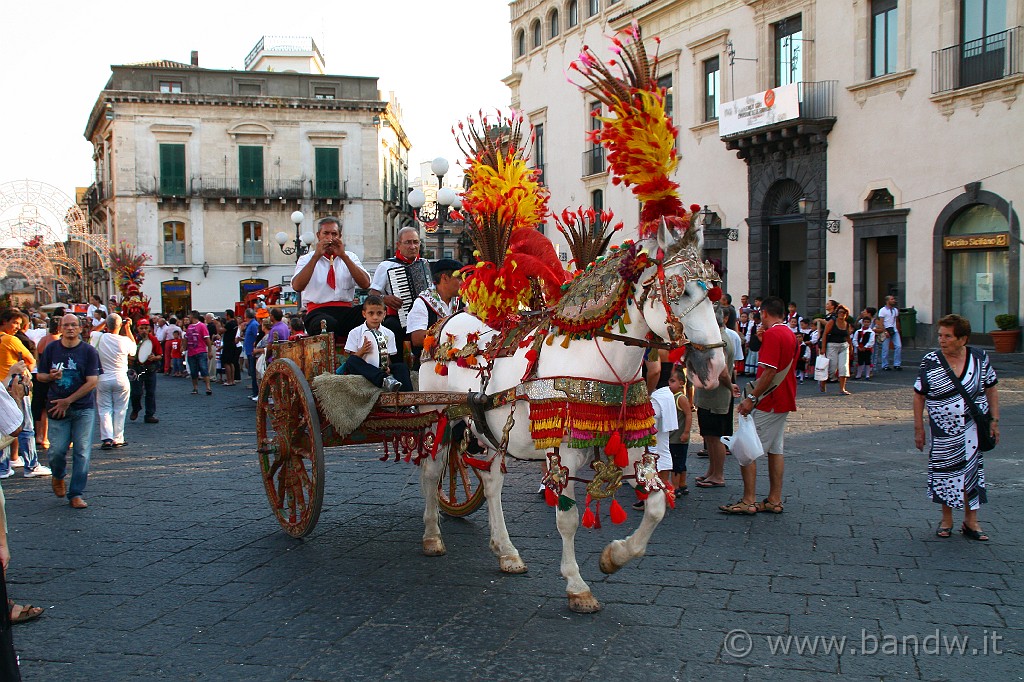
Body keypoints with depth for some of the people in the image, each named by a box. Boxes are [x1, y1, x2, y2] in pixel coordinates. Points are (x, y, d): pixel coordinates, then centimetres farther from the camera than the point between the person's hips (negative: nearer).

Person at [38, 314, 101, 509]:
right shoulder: (51, 349, 6)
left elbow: (92, 382, -7)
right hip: (57, 408, 1)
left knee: (82, 452, -3)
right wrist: (51, 376, -12)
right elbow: (40, 375, 13)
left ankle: (76, 494, 6)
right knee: (56, 450, -3)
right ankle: (58, 477, 29)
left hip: (83, 408, -1)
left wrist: (68, 401, -11)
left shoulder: (89, 351, -2)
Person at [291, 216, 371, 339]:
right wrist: (316, 256, -9)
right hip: (318, 312, -2)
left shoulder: (350, 257, 19)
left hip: (346, 311, 3)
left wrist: (343, 256, -5)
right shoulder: (307, 259, 13)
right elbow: (297, 286, -8)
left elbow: (365, 284, 0)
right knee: (328, 324, -41)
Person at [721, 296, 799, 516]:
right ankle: (774, 500, 14)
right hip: (784, 402, 10)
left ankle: (749, 501, -4)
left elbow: (769, 372, -22)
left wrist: (751, 398, -19)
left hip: (768, 403, -10)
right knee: (775, 450, 11)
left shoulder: (772, 334, -16)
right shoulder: (791, 335, 14)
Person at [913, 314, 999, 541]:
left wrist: (994, 421, 3)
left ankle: (971, 521, 17)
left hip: (973, 429, 1)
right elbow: (919, 396, 0)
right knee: (945, 472, 7)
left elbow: (991, 389, 7)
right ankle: (946, 520, 23)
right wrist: (918, 428, -1)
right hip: (943, 432, 0)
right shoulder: (930, 362, -6)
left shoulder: (980, 358, -3)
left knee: (972, 471, 6)